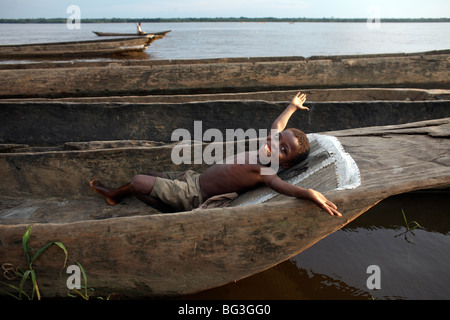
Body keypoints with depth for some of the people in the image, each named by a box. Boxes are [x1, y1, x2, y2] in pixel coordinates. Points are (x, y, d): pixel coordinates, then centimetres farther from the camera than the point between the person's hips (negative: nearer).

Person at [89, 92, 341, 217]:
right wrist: (292, 107, 30)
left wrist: (310, 193, -66)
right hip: (193, 178, 9)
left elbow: (285, 186, -46)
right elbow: (277, 125, 16)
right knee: (150, 175, 20)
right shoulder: (263, 156, 0)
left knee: (138, 182, -7)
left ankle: (115, 195, 27)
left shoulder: (266, 173, -25)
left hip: (192, 197, -9)